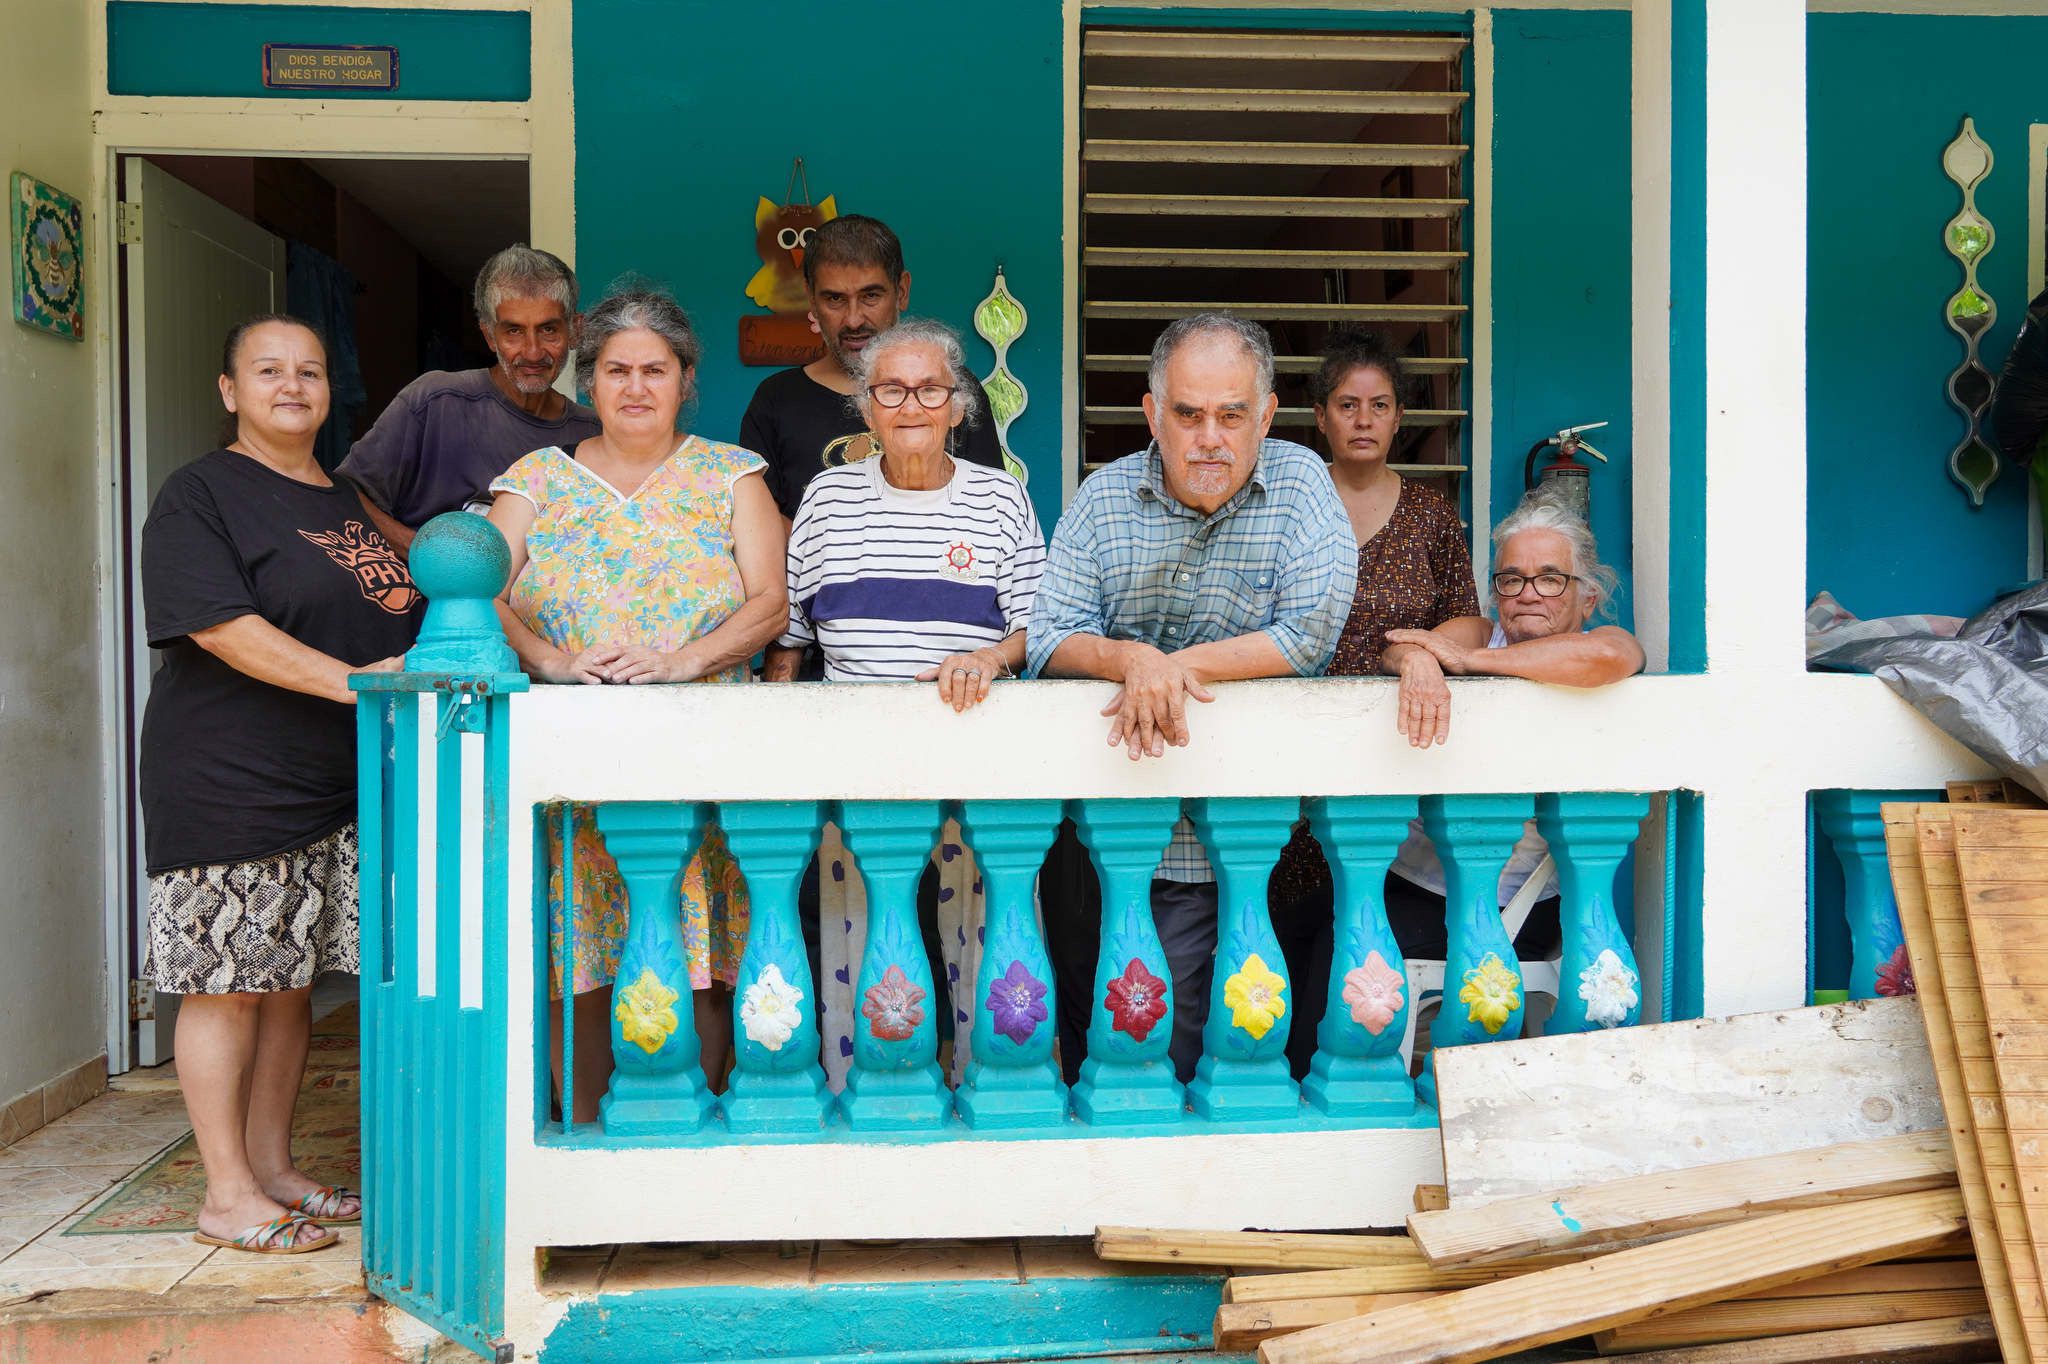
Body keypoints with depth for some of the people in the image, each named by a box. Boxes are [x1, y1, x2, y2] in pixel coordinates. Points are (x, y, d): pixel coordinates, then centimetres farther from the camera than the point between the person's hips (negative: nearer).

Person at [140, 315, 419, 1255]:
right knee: (227, 982, -1)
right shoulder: (200, 494, -3)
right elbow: (220, 623, -16)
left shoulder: (352, 505, 18)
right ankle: (228, 1195, 9)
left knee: (291, 978, 12)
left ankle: (272, 1170, 23)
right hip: (228, 782, -7)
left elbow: (395, 624, 27)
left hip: (336, 787, 7)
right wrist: (350, 680, -25)